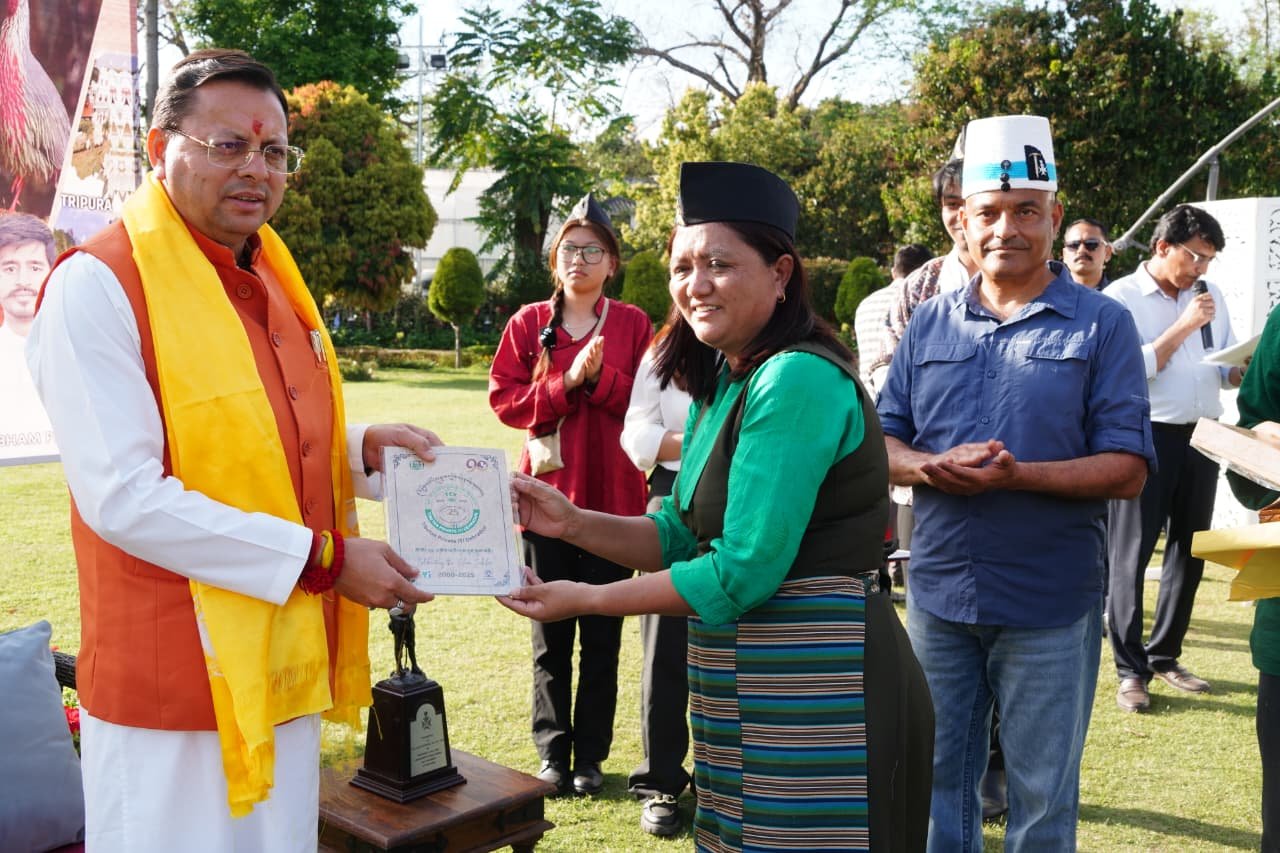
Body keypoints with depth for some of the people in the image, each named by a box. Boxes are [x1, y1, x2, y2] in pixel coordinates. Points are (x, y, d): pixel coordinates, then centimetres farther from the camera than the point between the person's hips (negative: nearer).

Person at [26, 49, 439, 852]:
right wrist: (322, 558, -21)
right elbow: (123, 497, -22)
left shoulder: (271, 277, 9)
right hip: (177, 683, -7)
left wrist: (362, 448, -2)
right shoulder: (98, 284, -15)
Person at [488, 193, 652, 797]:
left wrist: (600, 376, -16)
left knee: (602, 637, 6)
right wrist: (566, 383, -15)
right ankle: (553, 752, 20)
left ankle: (591, 756, 19)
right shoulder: (529, 323, 6)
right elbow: (504, 399, -2)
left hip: (611, 497, 0)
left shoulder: (634, 325, 4)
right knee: (550, 636, 7)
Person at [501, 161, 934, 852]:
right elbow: (679, 535, 12)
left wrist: (583, 600, -14)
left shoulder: (797, 380, -20)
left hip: (813, 690, -9)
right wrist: (573, 523, -3)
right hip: (740, 685, 9)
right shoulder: (722, 382, 10)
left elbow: (743, 572, -22)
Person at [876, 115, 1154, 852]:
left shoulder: (1101, 324, -5)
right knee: (938, 782, 18)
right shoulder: (930, 323, 6)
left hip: (1048, 606, -3)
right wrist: (930, 467, -15)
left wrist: (1016, 474, -24)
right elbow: (882, 442, 7)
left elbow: (1127, 470, -9)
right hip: (937, 596, 3)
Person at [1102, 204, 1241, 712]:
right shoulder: (1121, 298, -6)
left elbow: (1228, 370, 15)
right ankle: (1130, 671, 6)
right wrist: (1184, 326, -15)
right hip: (1147, 437, -6)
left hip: (1202, 437, 7)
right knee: (1131, 553, -2)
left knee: (1190, 551, 13)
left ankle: (1165, 655, 27)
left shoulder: (1210, 295, 12)